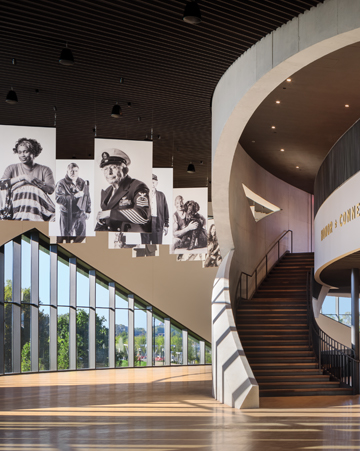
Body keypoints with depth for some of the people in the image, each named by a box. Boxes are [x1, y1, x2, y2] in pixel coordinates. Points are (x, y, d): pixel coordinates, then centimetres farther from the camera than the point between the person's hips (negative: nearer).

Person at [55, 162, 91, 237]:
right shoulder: (61, 184, -9)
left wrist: (88, 211, 14)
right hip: (67, 216, -4)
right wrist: (74, 196, -24)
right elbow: (58, 198, -22)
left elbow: (87, 198, 19)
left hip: (81, 215, 4)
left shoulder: (83, 183, 8)